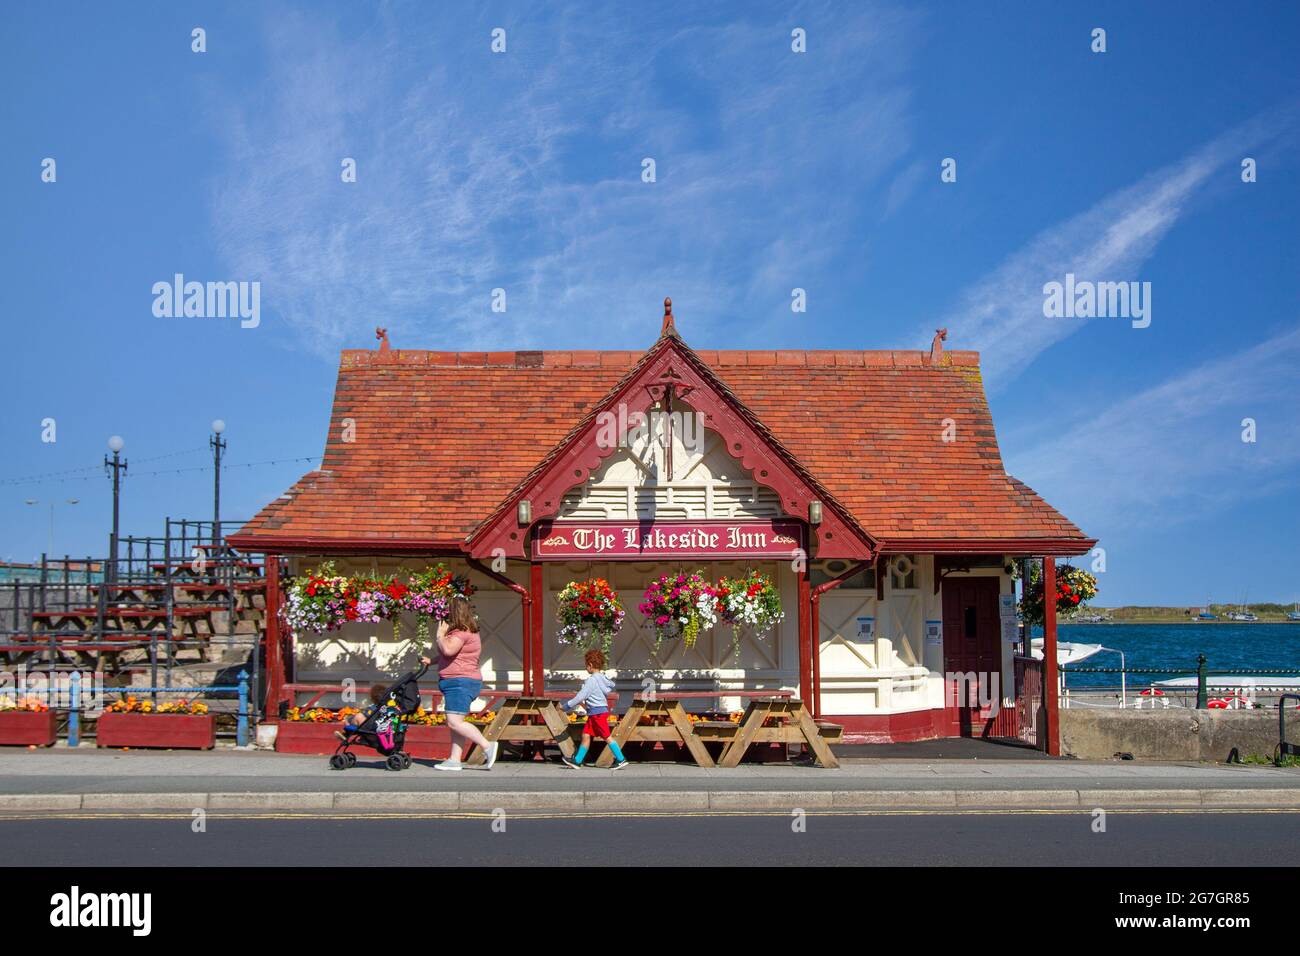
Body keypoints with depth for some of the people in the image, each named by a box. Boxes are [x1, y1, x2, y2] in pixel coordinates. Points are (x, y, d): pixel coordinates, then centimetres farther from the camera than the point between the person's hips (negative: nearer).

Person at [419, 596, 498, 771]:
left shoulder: (462, 632, -15)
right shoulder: (468, 631, 19)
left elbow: (448, 650, -30)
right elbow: (451, 655, 30)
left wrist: (440, 634, -13)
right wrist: (431, 661, 20)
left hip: (460, 681, -11)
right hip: (459, 683, 11)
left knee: (455, 722, -15)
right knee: (455, 723, 10)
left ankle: (487, 746, -16)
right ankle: (454, 760, 9)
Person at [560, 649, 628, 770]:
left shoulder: (591, 680, -17)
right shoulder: (602, 678, 9)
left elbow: (581, 696, -18)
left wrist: (567, 706, -8)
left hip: (597, 712, -9)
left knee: (606, 737, -4)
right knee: (586, 735, 9)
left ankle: (621, 759, -1)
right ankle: (577, 761, 11)